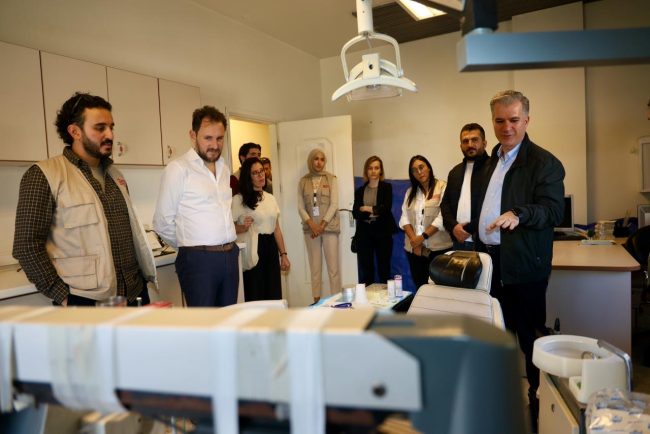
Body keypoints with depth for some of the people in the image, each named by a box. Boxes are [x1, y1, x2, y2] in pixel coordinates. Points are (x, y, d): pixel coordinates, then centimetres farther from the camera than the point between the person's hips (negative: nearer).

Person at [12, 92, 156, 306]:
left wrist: (147, 279, 11)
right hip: (84, 303, -6)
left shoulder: (115, 175, 13)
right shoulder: (44, 175, -6)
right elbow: (27, 245, -10)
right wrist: (63, 297, -13)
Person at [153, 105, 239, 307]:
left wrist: (227, 248, 15)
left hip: (230, 254, 6)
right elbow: (163, 223, -6)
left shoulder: (224, 169, 12)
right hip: (199, 259, -6)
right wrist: (187, 245, 8)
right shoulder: (178, 169, -10)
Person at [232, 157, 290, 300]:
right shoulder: (239, 200, -6)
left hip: (271, 248, 6)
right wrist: (244, 227, -26)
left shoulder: (271, 198, 13)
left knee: (274, 294, 8)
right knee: (255, 295, -1)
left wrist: (283, 254, 11)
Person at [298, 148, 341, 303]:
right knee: (315, 268, 6)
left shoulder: (331, 179, 3)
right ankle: (317, 301, 13)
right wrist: (311, 224, -11)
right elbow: (300, 206, 4)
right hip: (310, 228, 2)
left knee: (333, 267, -3)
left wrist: (322, 225, -12)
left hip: (329, 227, -2)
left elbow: (334, 204, -4)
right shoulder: (303, 181, 8)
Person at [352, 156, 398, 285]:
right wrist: (375, 212, -12)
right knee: (366, 270, 4)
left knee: (384, 269, 1)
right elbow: (355, 213, -1)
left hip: (382, 232, -2)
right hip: (364, 233, 2)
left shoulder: (386, 187, 4)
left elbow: (386, 209, -9)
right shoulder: (359, 191, 10)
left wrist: (366, 209, -3)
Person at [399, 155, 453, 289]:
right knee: (419, 287, 7)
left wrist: (423, 237, -14)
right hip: (414, 248, 5)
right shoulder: (410, 192, 15)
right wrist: (414, 239, -8)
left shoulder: (443, 187, -3)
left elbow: (442, 217, -12)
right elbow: (404, 218, 7)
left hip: (438, 247, -5)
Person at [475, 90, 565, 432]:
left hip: (523, 265, -7)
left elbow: (554, 209, -19)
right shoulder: (492, 161, 14)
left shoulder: (544, 162, -10)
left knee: (529, 334, 4)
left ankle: (538, 398, 23)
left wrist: (519, 214, -36)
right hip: (491, 260, 7)